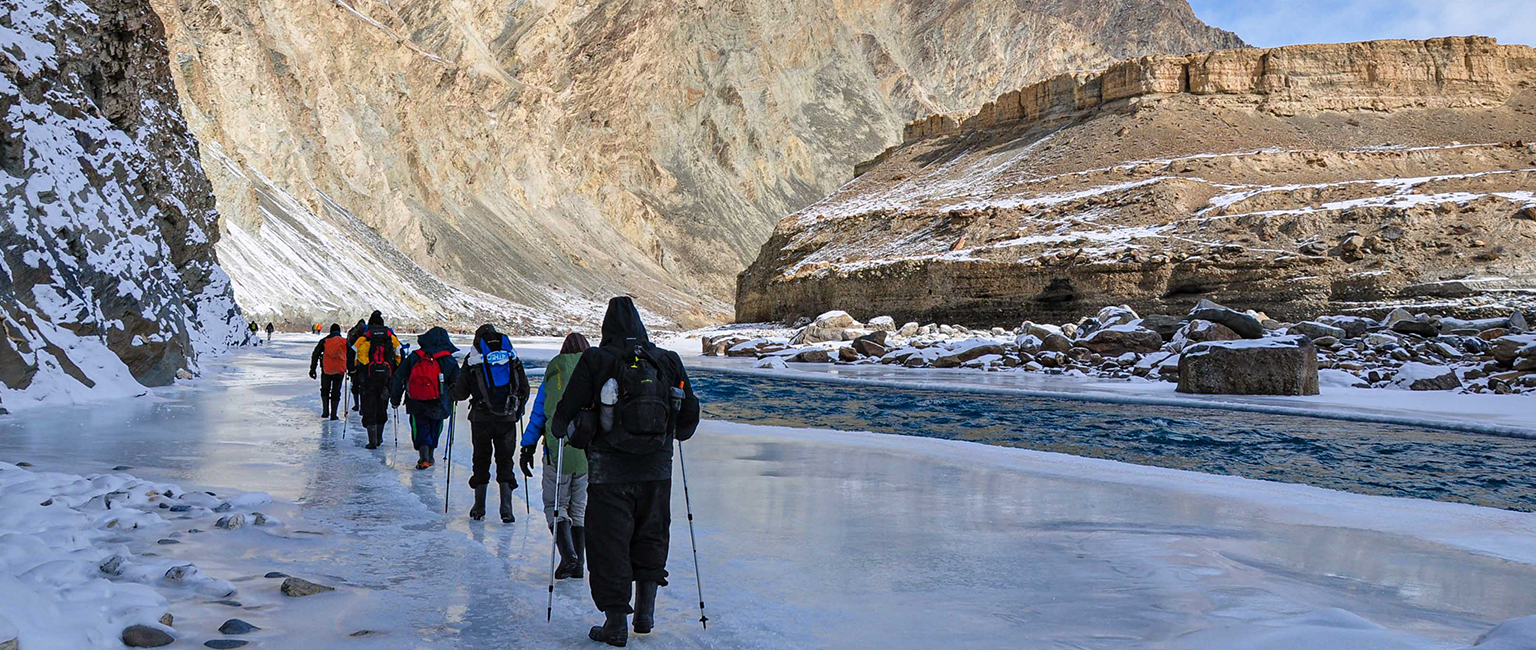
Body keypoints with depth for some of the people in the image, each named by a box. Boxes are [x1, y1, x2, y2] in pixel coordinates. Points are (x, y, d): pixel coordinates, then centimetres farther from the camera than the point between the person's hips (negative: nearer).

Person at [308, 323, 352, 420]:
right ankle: (333, 415, 3)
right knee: (336, 392, 6)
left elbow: (315, 355, 6)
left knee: (325, 390, 19)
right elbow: (350, 356, 5)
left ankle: (325, 411, 14)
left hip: (326, 369, 0)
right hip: (339, 371, 0)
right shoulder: (345, 342, 5)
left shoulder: (324, 341, 7)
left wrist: (312, 369, 9)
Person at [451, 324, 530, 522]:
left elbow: (461, 393, 1)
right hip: (507, 418, 1)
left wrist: (452, 391, 24)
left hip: (482, 418, -1)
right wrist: (518, 410, 27)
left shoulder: (473, 359, 0)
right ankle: (506, 509, -1)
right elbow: (525, 389, 10)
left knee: (481, 461, 12)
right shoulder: (512, 357, 6)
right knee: (505, 461, 8)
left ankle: (479, 509, 17)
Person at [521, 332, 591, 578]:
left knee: (555, 506, 7)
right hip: (589, 454, 2)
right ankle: (578, 564, 13)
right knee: (580, 507, 14)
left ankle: (568, 555, -13)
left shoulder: (552, 377, 3)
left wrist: (527, 449, 7)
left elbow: (536, 417, 3)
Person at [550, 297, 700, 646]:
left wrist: (563, 429, 20)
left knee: (609, 542, 6)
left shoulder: (595, 361, -5)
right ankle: (646, 610, 20)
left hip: (608, 470, -3)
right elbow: (689, 416, 12)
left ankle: (616, 623, 9)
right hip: (657, 469, 3)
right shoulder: (668, 362, 4)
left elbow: (566, 413, -3)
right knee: (651, 536, 20)